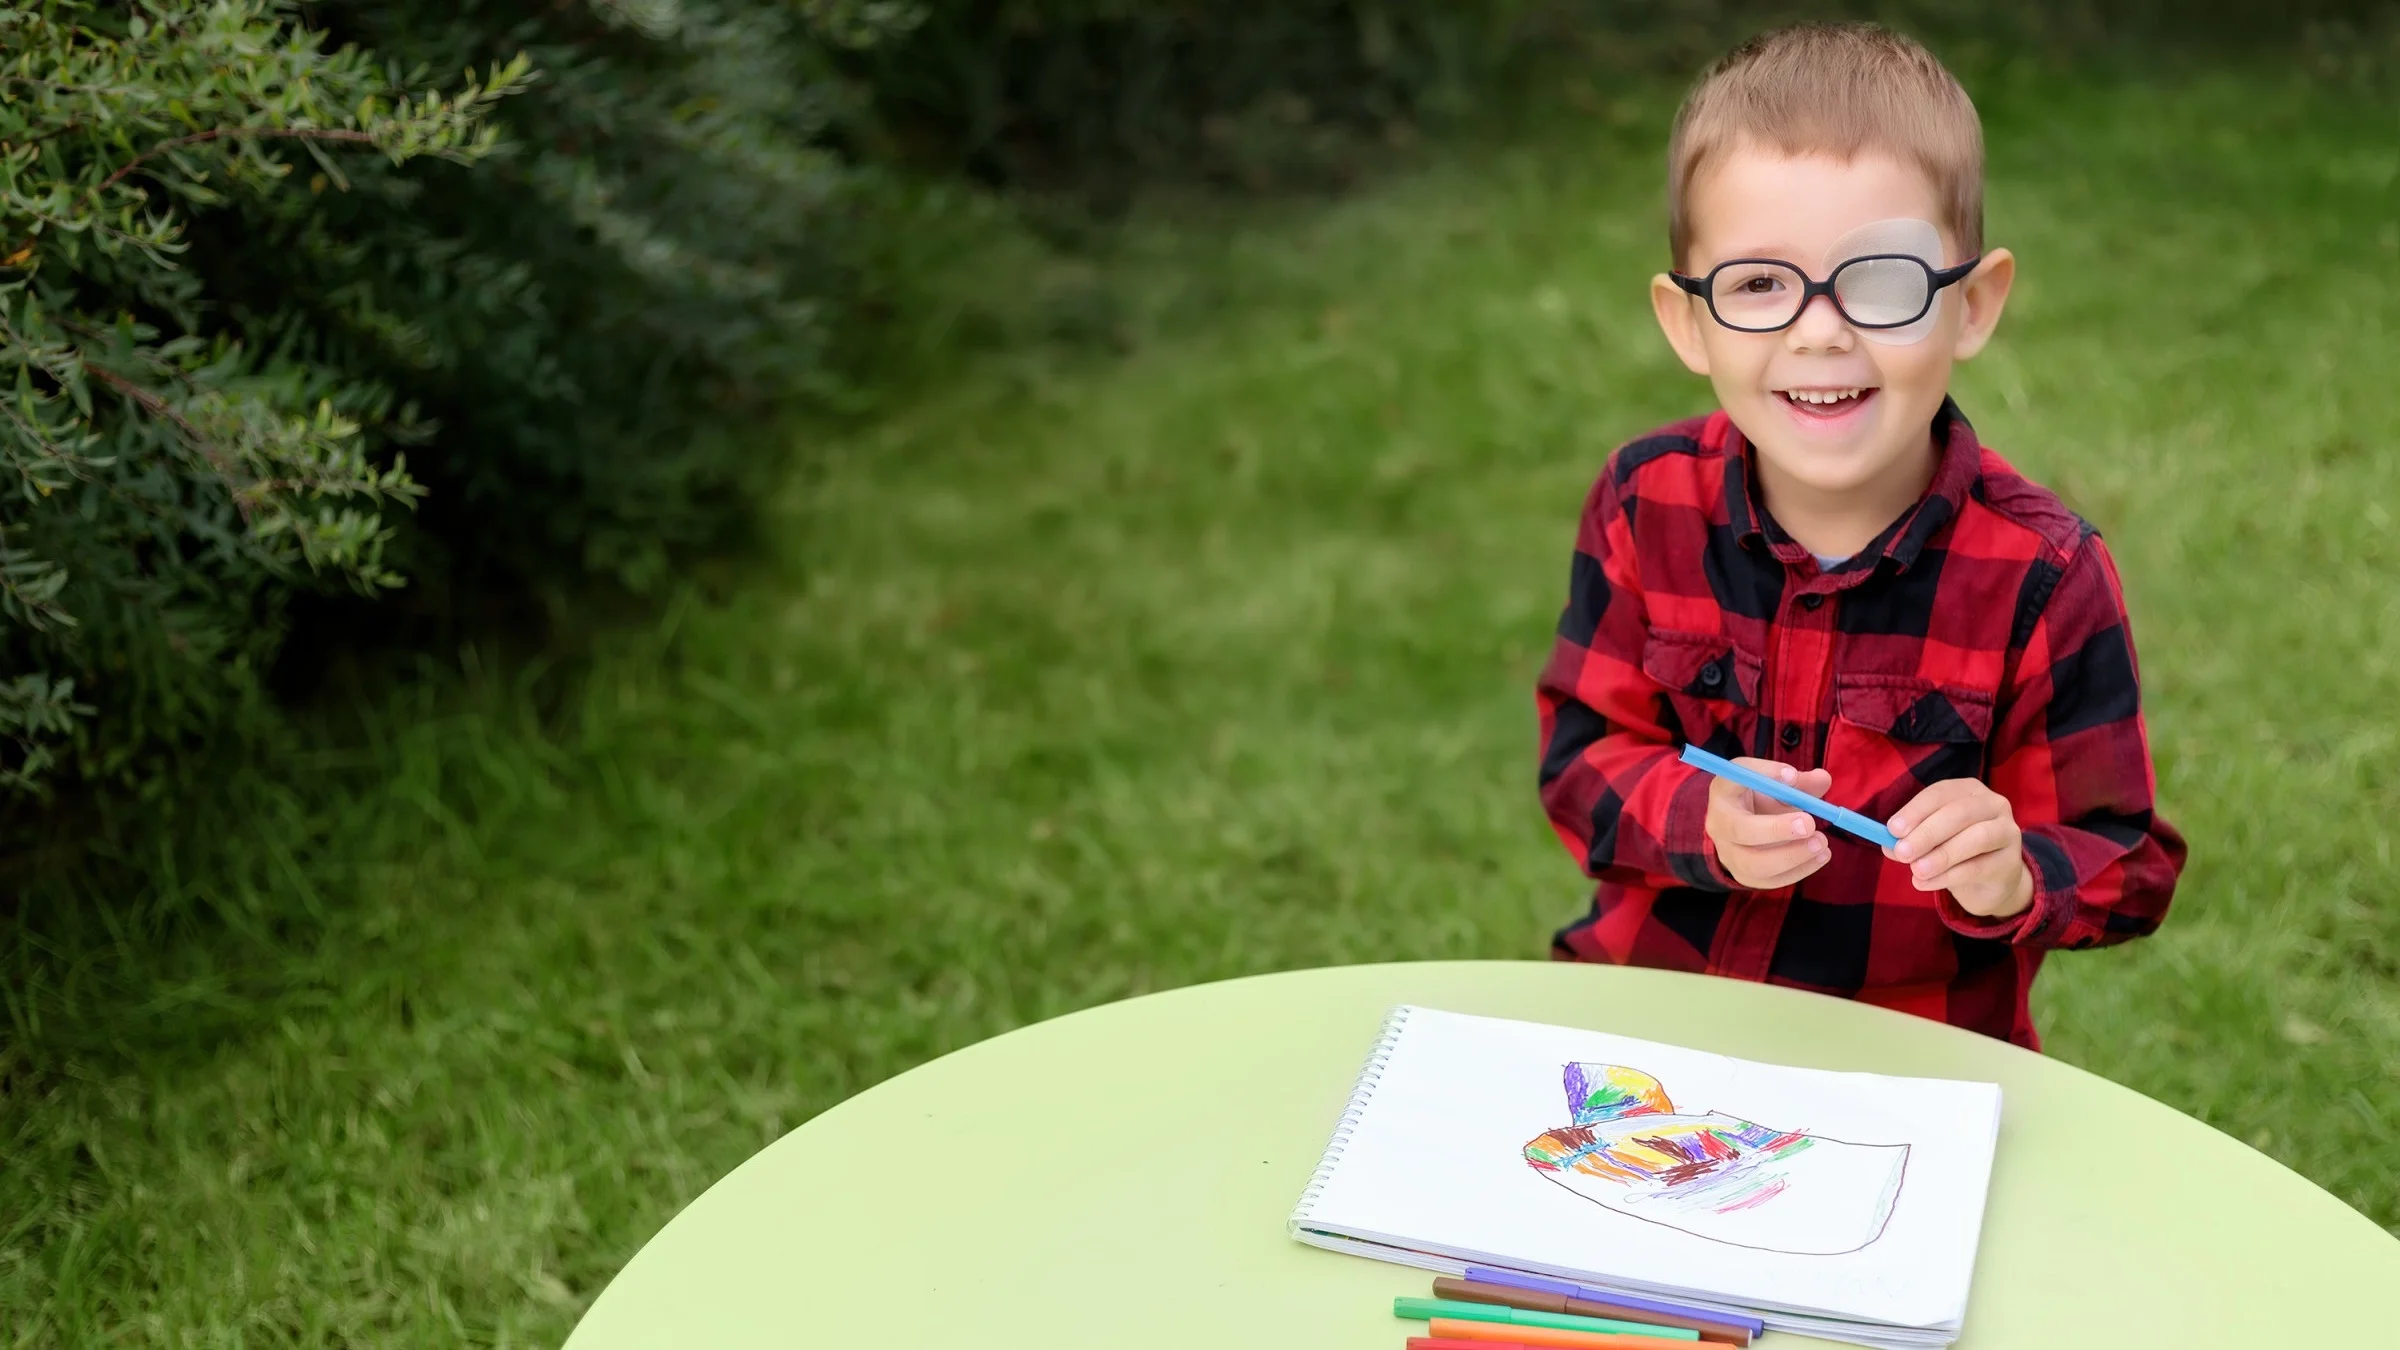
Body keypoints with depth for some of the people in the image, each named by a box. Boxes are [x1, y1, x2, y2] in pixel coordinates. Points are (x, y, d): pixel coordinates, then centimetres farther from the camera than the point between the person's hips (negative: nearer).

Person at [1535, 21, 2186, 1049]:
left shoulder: (2042, 574, -11)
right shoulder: (1645, 503, -5)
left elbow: (2124, 866, -5)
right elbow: (1583, 753, 0)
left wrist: (2010, 877, -26)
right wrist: (1701, 820, -20)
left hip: (1914, 1054, 1)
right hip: (1651, 994, 0)